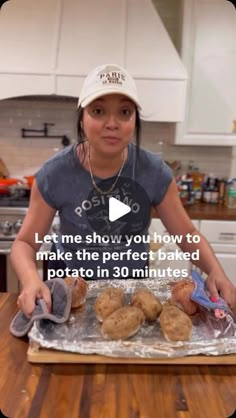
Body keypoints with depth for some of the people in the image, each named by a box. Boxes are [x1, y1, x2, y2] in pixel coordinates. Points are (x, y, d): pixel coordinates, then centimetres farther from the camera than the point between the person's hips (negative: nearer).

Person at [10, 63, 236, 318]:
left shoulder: (155, 172, -19)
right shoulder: (54, 174, -22)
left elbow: (188, 236, -12)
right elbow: (25, 242, -15)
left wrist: (215, 271, -31)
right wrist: (31, 280, -36)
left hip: (133, 281, 1)